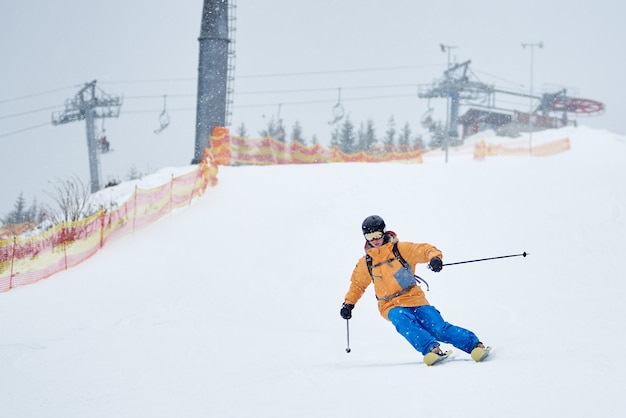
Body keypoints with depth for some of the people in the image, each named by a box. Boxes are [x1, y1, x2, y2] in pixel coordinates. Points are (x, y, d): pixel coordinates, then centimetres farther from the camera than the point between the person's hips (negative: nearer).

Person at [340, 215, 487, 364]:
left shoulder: (401, 249, 0)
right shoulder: (365, 263, 10)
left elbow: (425, 250, -4)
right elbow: (357, 284, 26)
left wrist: (434, 257, -26)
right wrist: (348, 303, 17)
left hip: (415, 299, -1)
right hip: (391, 306, 1)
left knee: (439, 328, -18)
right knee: (403, 321, -35)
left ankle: (475, 345, -15)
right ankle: (431, 349, -47)